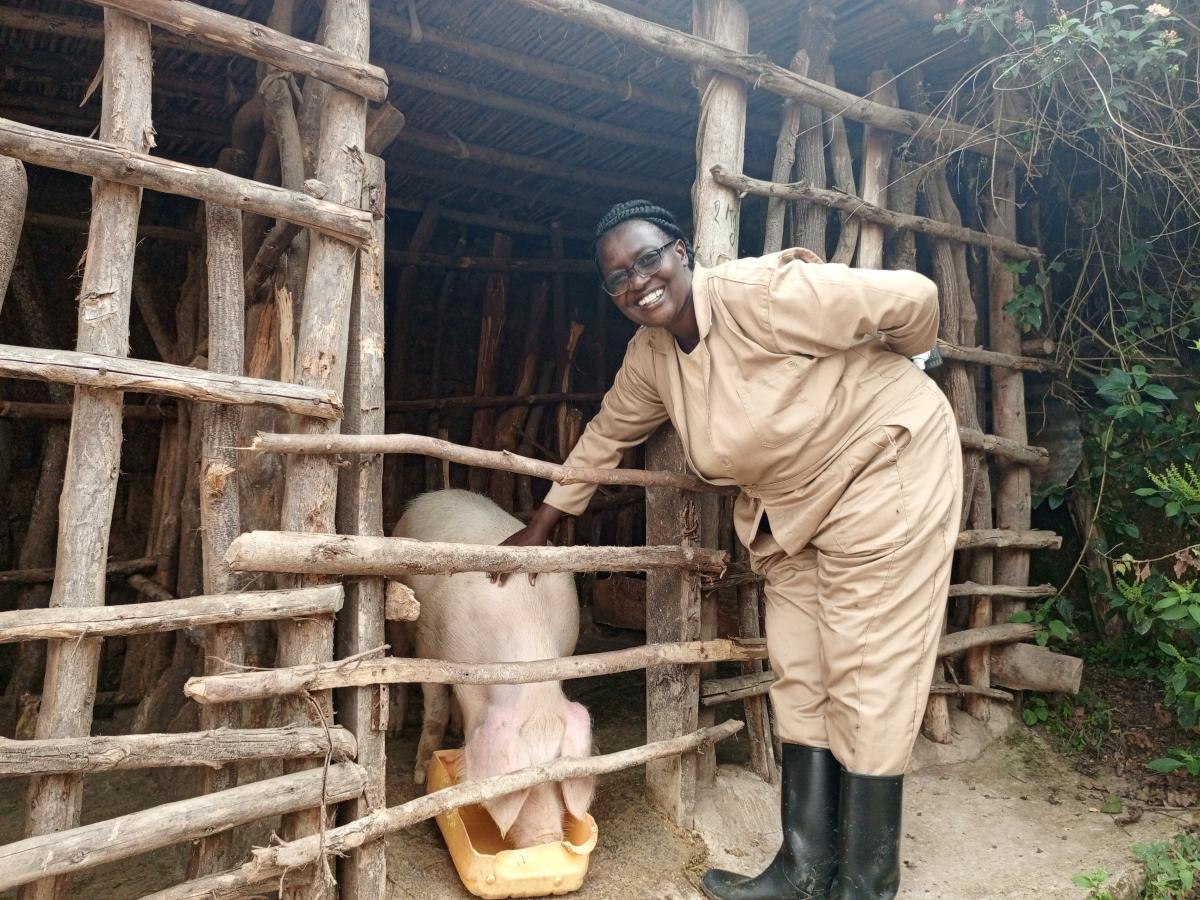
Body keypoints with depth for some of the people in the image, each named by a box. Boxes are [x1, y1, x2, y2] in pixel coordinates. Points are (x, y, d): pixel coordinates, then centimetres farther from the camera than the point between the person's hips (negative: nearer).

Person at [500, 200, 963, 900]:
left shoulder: (760, 293, -26)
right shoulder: (649, 356, -2)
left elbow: (914, 298, -19)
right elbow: (606, 435, 13)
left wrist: (884, 371, 3)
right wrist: (541, 526, 17)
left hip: (885, 461, -7)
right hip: (789, 501, 7)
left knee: (869, 677, -5)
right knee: (799, 677, 7)